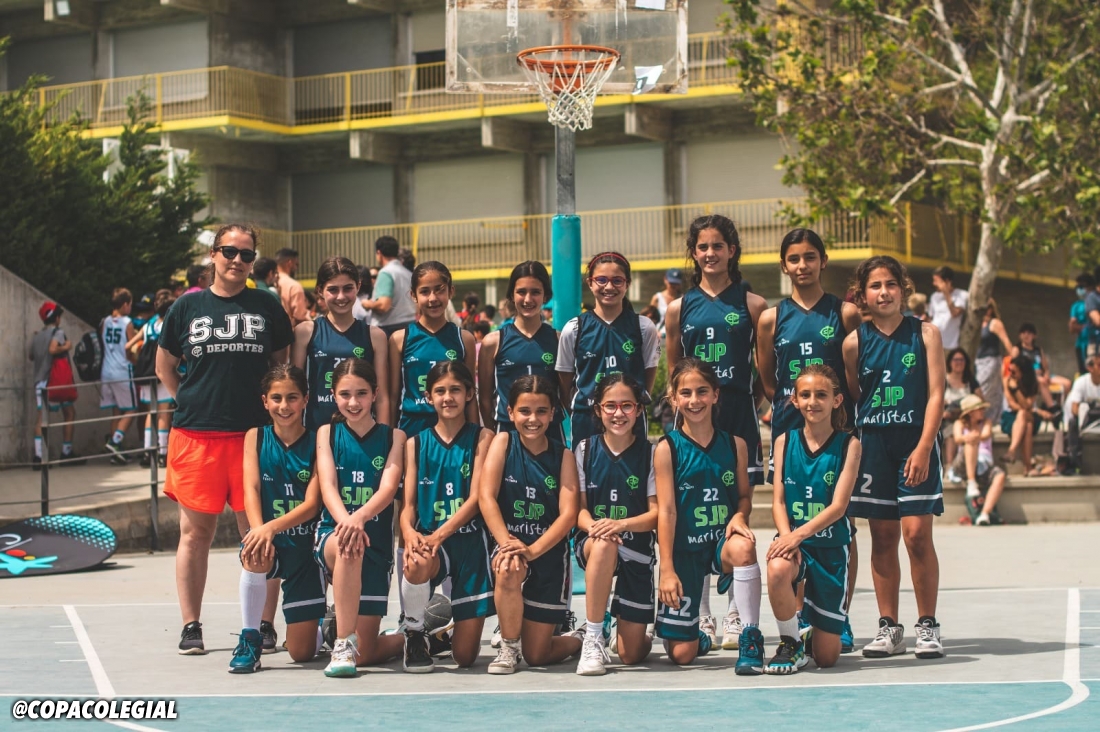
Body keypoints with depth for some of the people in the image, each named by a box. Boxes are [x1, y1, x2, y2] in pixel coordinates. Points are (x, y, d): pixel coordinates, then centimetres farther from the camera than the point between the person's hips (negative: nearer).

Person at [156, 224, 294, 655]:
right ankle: (191, 627, 10)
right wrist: (191, 402, 9)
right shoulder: (188, 307, 7)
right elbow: (164, 366, 17)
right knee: (195, 533, 3)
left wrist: (271, 405, 7)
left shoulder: (267, 308, 8)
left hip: (253, 433, 0)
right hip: (195, 435, 0)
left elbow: (283, 364, 17)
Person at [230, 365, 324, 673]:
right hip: (268, 539, 1)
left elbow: (311, 504, -13)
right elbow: (251, 490, -11)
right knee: (255, 555, -39)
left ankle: (323, 625, 38)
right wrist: (259, 531, -30)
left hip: (305, 544, -1)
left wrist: (272, 527, -30)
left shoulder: (316, 442, -4)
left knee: (302, 652, -1)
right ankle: (250, 639, -18)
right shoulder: (256, 437, 1)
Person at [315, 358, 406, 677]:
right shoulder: (327, 433, 6)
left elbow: (388, 489, -12)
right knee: (347, 546, -41)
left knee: (364, 653, -3)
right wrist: (345, 520, -31)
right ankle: (343, 643, -34)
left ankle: (406, 638, 32)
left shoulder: (393, 437, 4)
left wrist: (360, 517, -33)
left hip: (376, 543, 0)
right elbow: (327, 487, -9)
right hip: (331, 534, 0)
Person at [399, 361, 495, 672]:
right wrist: (409, 532, -22)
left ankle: (450, 626, 36)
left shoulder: (482, 438, 2)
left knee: (465, 656, -4)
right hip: (429, 540, 1)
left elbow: (476, 498, -7)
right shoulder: (416, 444, 8)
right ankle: (415, 635, -10)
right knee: (416, 562, -40)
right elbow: (408, 503, 2)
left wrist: (439, 534, -22)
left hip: (470, 541, -1)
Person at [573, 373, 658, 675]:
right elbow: (579, 507, -1)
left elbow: (656, 514, -5)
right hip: (591, 545, 0)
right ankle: (592, 639, -29)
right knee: (604, 544, -41)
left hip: (637, 550, 0)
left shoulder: (650, 453, -2)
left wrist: (620, 524, -24)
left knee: (631, 655, -4)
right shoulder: (586, 450, 1)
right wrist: (592, 526, -25)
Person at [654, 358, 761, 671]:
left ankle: (751, 638, -24)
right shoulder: (668, 448, -7)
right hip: (684, 549, -1)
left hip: (721, 542, 1)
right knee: (681, 654, -3)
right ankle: (698, 638, 37)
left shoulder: (734, 445, 1)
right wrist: (667, 569, -14)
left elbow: (745, 494, 11)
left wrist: (739, 516, -14)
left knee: (743, 547, -39)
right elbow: (666, 510, -10)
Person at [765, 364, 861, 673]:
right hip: (792, 539, 1)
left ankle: (812, 632, 39)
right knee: (778, 569, -39)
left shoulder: (849, 445, -4)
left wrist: (799, 534, -25)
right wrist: (786, 537, -19)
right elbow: (778, 500, 0)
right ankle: (790, 643, -11)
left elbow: (838, 506, -11)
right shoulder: (785, 441, 3)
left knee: (827, 657, -1)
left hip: (831, 546, -1)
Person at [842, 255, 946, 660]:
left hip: (916, 443, -2)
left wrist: (923, 447, -14)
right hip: (873, 444, 2)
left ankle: (927, 627, 2)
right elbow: (849, 398, 11)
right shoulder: (855, 341, 4)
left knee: (917, 533, -8)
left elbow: (935, 394, -5)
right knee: (882, 538, 5)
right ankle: (888, 627, 14)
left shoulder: (925, 333, 0)